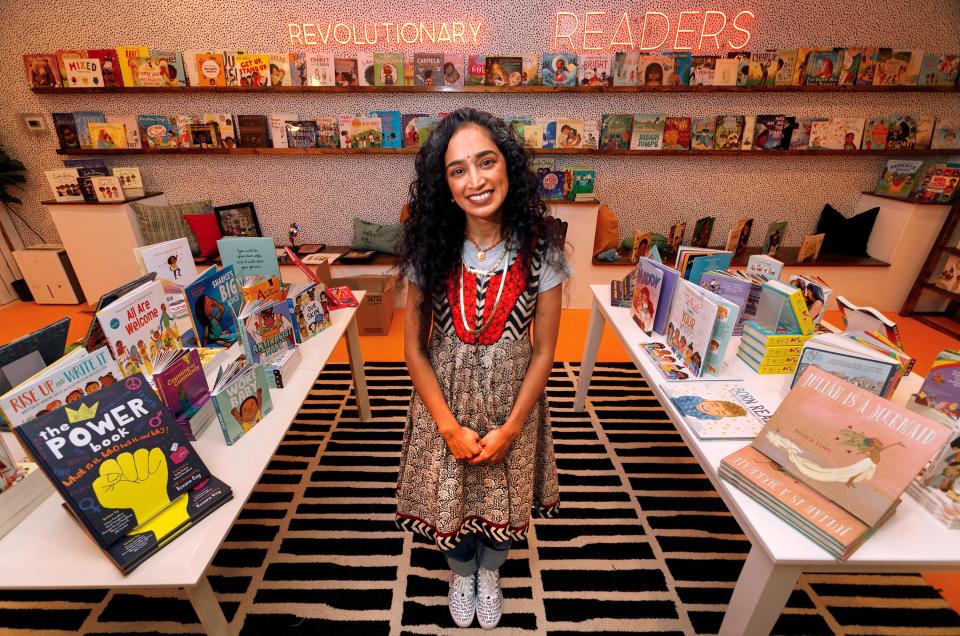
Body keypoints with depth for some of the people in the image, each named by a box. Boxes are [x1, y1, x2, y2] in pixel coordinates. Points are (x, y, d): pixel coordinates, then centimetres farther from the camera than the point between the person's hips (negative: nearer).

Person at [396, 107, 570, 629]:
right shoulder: (431, 248, -13)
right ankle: (461, 572, 57)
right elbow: (414, 348, -9)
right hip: (444, 397, 1)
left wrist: (509, 429, -11)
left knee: (502, 497, 21)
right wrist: (450, 427, -12)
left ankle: (490, 572, 58)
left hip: (512, 399, 0)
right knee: (447, 494, 20)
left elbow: (544, 352, -9)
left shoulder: (540, 249, -15)